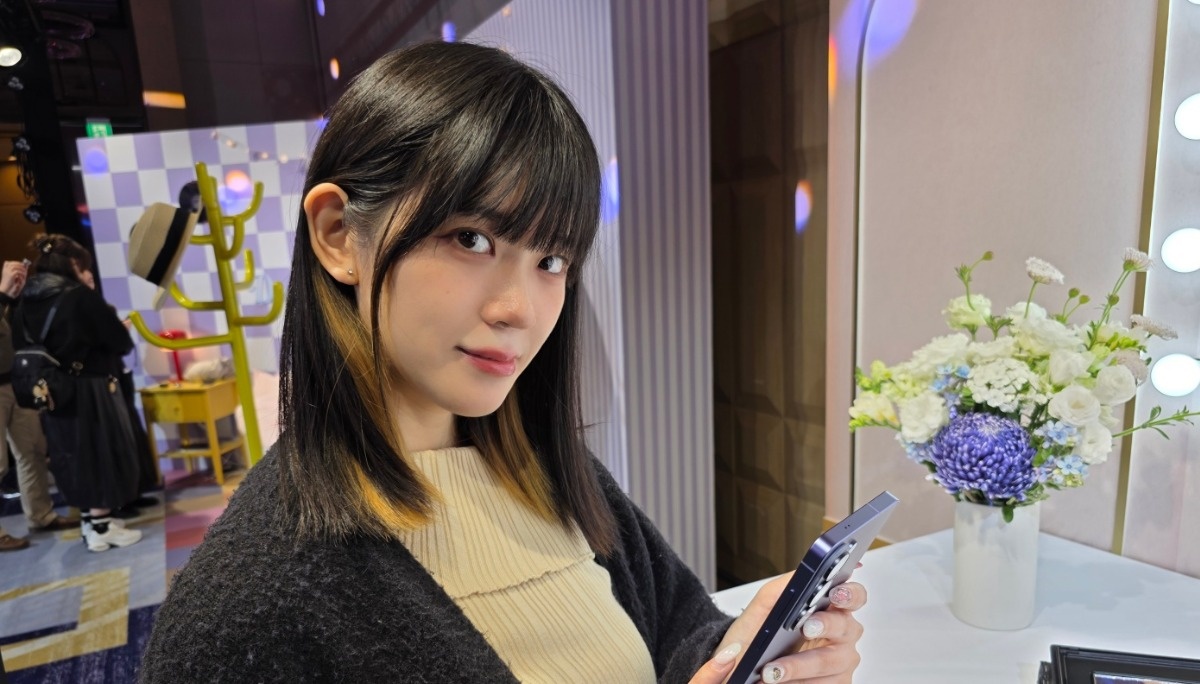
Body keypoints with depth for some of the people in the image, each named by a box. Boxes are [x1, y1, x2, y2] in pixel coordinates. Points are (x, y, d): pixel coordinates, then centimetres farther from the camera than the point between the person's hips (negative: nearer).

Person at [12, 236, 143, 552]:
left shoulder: (25, 303, 5)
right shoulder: (80, 296, -16)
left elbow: (22, 347, 12)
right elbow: (122, 342, -14)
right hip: (90, 391, -7)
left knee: (74, 456, 17)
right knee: (101, 454, 4)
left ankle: (91, 520, 28)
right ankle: (101, 529, 10)